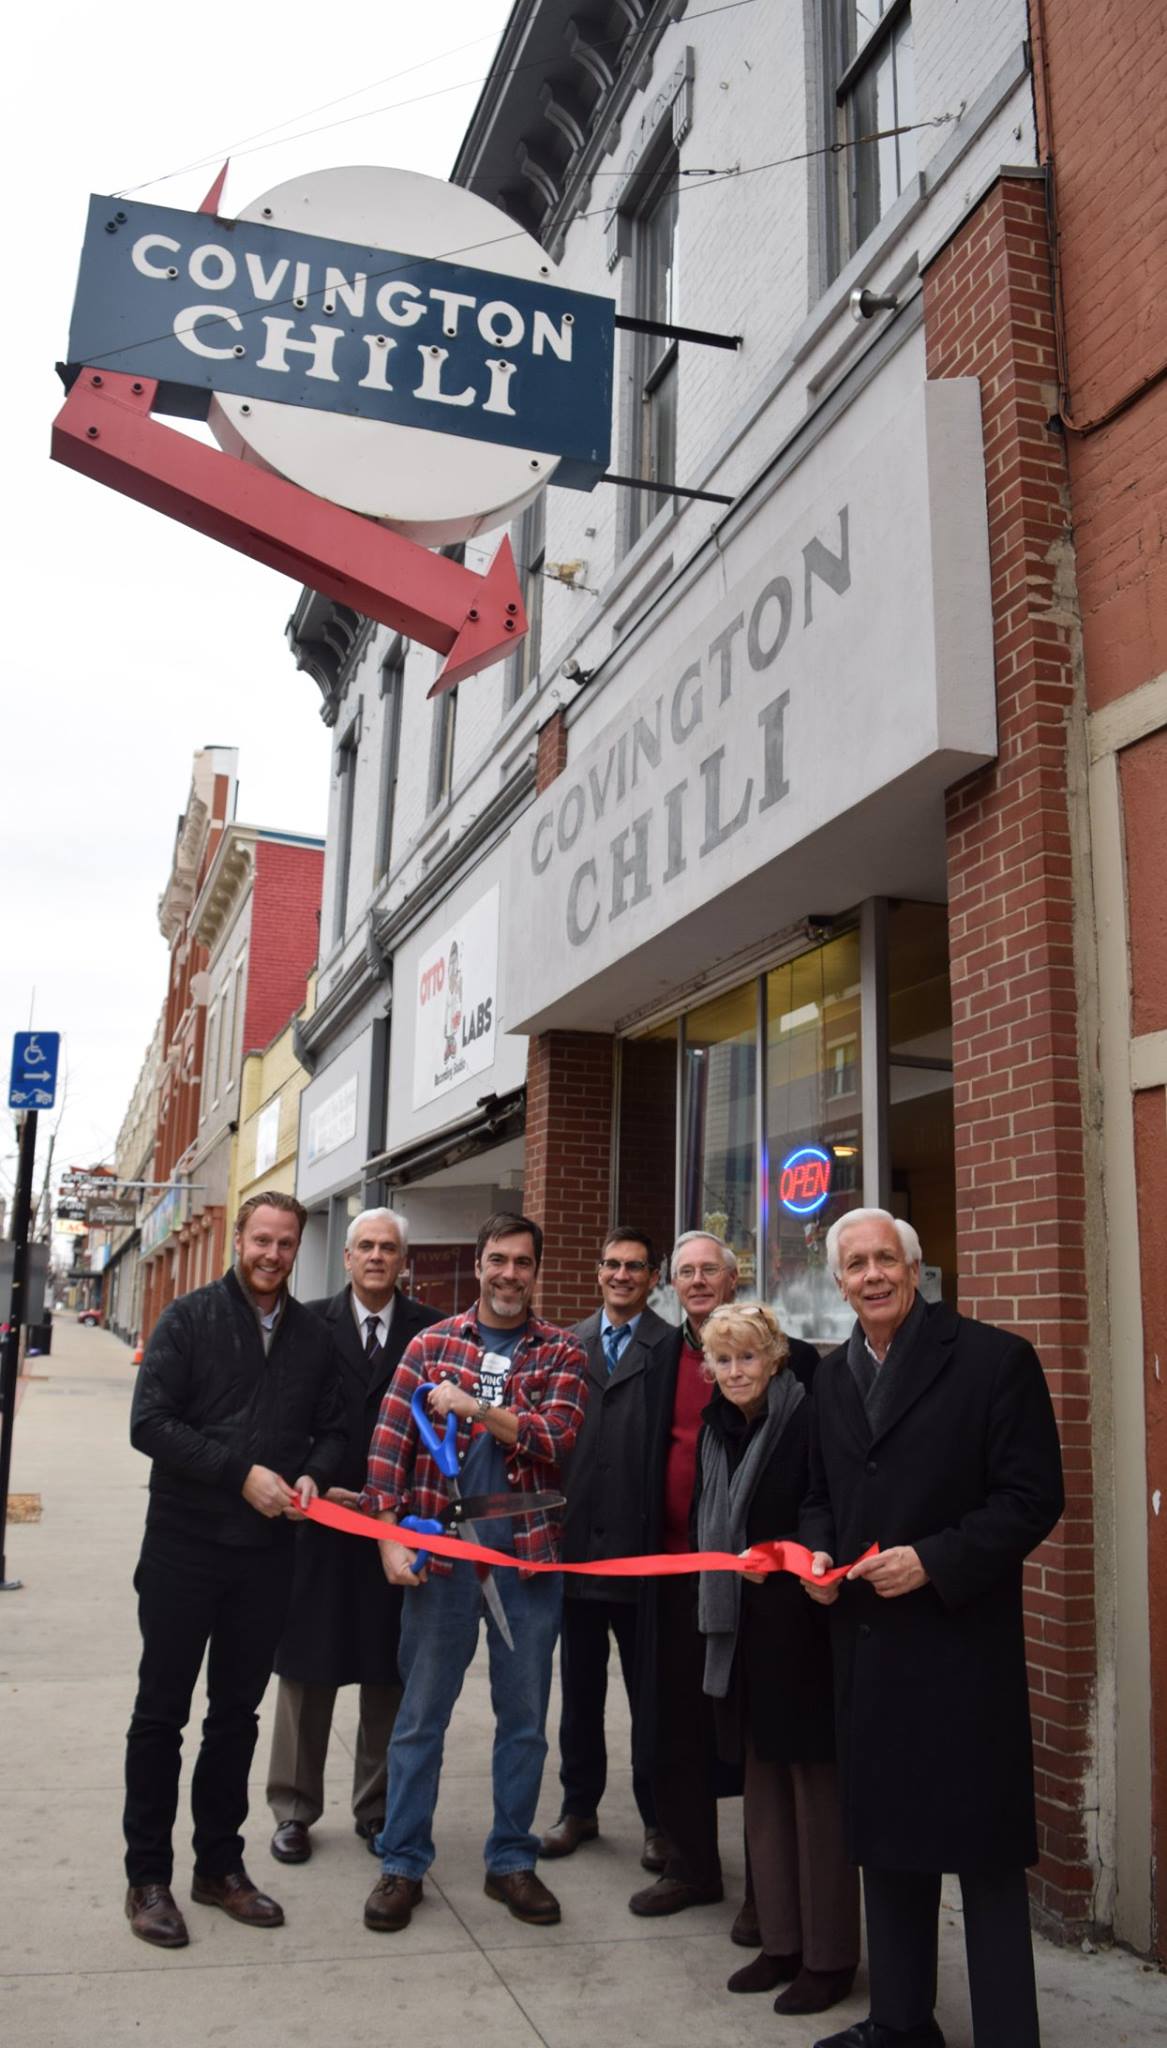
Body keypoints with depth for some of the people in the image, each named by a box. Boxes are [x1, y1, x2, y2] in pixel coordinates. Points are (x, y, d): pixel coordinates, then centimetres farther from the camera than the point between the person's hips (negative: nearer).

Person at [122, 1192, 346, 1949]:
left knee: (238, 1713, 14)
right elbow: (150, 1422, -14)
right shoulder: (190, 1318, -6)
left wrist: (314, 1475, -11)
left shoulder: (314, 1337, 6)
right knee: (161, 1711, 7)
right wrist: (241, 1473, -19)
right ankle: (148, 1878, 21)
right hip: (184, 1546, -3)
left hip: (268, 1551, 4)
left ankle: (220, 1865, 28)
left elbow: (332, 1431, 11)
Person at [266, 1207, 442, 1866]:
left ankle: (377, 1809, 25)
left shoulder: (433, 1331, 0)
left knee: (389, 1675, 9)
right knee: (307, 1670, 10)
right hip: (320, 1517, 0)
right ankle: (295, 1810, 25)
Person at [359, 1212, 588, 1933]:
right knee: (420, 1716, 9)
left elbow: (557, 1439, -13)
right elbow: (391, 1442, 0)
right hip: (441, 1552, 0)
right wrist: (390, 1537, -6)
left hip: (528, 1556, 1)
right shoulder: (431, 1344, 3)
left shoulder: (560, 1354, 2)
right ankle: (403, 1863, 24)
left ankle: (511, 1860, 28)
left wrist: (473, 1407, -17)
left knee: (524, 1718, 12)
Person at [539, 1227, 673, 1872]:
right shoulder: (568, 1344, 8)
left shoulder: (673, 1347, -5)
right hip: (577, 1545, 4)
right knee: (579, 1690, 16)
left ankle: (657, 1818, 25)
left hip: (644, 1548, -4)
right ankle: (579, 1807, 31)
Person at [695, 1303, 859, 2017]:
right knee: (764, 1786, 15)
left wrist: (781, 1558, -25)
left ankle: (829, 1957, 16)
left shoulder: (807, 1420, -13)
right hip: (743, 1630, 7)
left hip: (802, 1630, -7)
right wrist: (715, 1594, 13)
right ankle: (782, 1943, 28)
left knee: (816, 1786, 3)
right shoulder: (717, 1430, 9)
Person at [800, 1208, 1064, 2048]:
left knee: (984, 1849, 3)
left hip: (962, 1639, -6)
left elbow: (1033, 1496, -12)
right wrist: (818, 1552, -2)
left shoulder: (994, 1357, -10)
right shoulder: (834, 1375, 9)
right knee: (885, 1835, 17)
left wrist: (935, 1561, -20)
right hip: (867, 1640, 6)